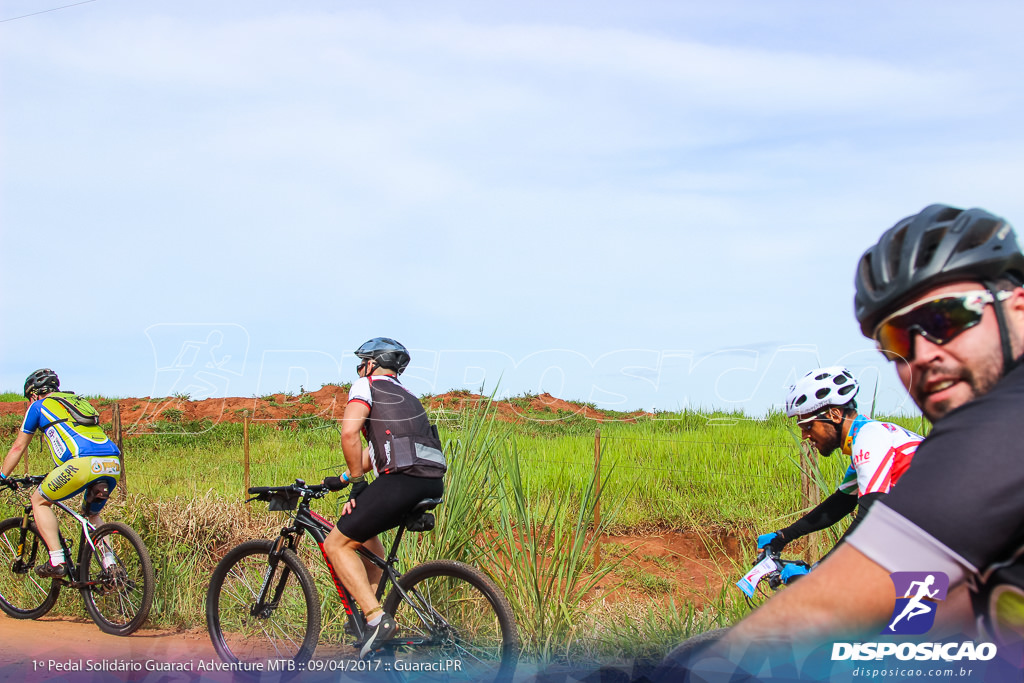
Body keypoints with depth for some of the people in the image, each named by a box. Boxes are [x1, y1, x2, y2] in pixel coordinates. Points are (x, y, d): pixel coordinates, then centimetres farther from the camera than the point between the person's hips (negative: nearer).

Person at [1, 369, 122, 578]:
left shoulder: (39, 406, 20)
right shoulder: (80, 402, 36)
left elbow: (18, 447, 26)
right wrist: (58, 475, 59)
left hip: (84, 463, -6)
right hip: (113, 465, 6)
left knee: (39, 500, 15)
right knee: (93, 514, 29)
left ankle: (57, 562, 3)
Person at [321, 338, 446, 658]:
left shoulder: (366, 385, 8)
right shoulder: (404, 395, 32)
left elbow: (349, 433, -9)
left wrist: (357, 482, 1)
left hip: (402, 480, -8)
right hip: (433, 483, 8)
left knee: (337, 544, 3)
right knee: (362, 523, 31)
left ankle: (376, 618, -12)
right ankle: (373, 605, 28)